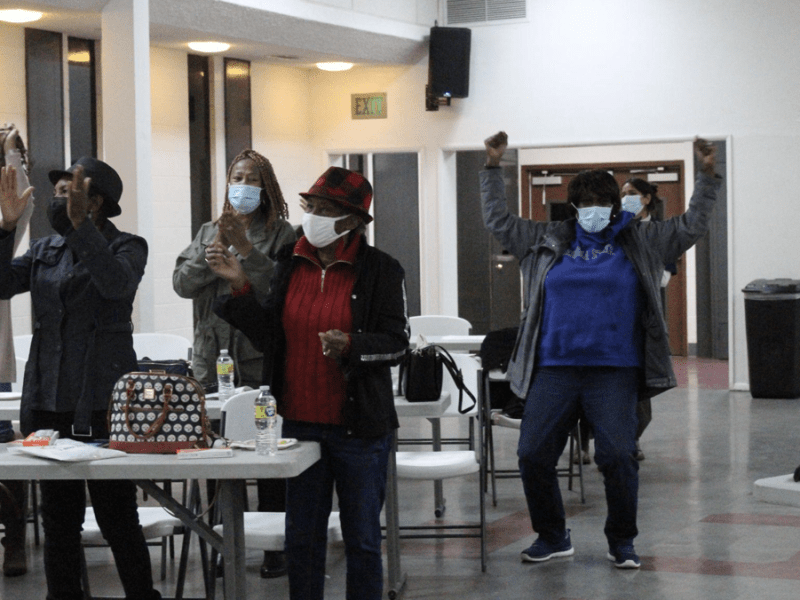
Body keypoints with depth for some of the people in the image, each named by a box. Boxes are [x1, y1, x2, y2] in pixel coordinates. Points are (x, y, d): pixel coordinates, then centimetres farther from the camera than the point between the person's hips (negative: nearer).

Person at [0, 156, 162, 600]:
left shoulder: (127, 247, -1)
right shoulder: (45, 250, 14)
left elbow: (119, 284, -23)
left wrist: (81, 225, -29)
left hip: (102, 400, -5)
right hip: (49, 397, 5)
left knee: (116, 514, -4)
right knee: (58, 515, 12)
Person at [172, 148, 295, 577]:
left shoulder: (280, 234, 2)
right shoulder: (208, 233, 16)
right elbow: (182, 283, 7)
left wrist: (246, 249, -17)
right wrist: (210, 255, -9)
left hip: (263, 363, -4)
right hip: (214, 362, 4)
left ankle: (276, 548, 8)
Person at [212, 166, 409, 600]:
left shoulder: (380, 270, -6)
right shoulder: (290, 263, 7)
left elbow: (396, 340, -6)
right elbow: (271, 336, 9)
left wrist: (351, 346, -23)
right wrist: (240, 288, 0)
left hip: (358, 428, -4)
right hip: (300, 423, 4)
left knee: (362, 539, 6)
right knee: (301, 539, 11)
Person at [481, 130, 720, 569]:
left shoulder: (639, 243, 10)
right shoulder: (547, 242, 13)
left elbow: (691, 226, 13)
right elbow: (499, 222, 19)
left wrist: (706, 176, 5)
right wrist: (493, 169, 14)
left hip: (614, 372, -2)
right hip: (554, 369, 2)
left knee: (617, 456, -13)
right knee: (533, 454, -3)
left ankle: (622, 542, 7)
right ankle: (552, 537, 16)